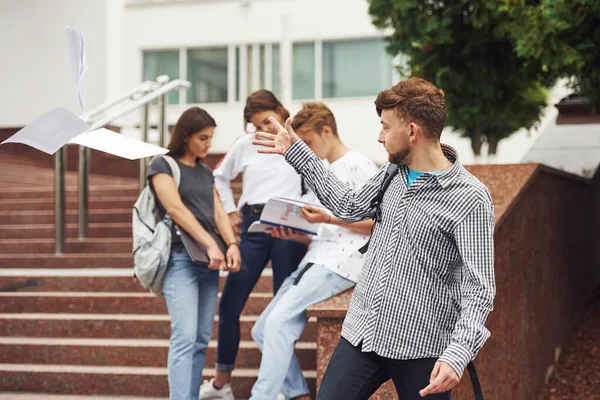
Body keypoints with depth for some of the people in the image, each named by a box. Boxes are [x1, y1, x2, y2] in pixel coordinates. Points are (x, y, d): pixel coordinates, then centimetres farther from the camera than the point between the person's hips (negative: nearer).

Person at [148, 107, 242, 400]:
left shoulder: (205, 172, 19)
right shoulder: (163, 165, 0)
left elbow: (218, 212, 11)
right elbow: (175, 208, -12)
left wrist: (232, 244, -9)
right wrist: (211, 244, -20)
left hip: (208, 262, 7)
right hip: (180, 258, -7)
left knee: (201, 340, 4)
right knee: (184, 337, -17)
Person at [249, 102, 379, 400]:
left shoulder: (358, 166, -3)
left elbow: (377, 223, -11)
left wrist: (329, 219, -19)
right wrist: (297, 235, 7)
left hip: (341, 262, -10)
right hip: (317, 260, 10)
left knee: (280, 319, -25)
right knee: (263, 331, 3)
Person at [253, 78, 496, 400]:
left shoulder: (469, 198, -15)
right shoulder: (393, 172, 7)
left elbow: (478, 288, -18)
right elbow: (351, 207, 25)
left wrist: (458, 354, -31)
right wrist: (295, 151, 26)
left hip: (421, 349, -6)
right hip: (362, 334, 6)